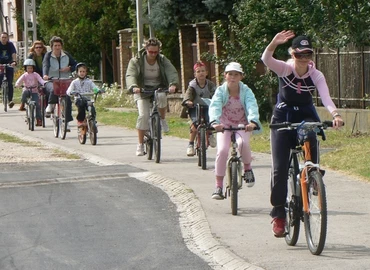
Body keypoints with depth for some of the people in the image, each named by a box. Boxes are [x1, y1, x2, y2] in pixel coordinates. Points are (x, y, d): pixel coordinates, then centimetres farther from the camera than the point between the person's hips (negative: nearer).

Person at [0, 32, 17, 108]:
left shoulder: (10, 45, -5)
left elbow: (13, 54, -17)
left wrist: (14, 62, -37)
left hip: (9, 65, 0)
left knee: (10, 84, -8)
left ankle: (10, 100, -9)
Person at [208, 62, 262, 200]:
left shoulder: (246, 91, -13)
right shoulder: (220, 90, -13)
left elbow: (252, 107, -30)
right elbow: (214, 107, -29)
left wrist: (253, 122, -51)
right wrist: (215, 122, -50)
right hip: (224, 126, 1)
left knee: (242, 143, -33)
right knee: (222, 150, -22)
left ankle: (247, 168, -4)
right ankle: (218, 186, -11)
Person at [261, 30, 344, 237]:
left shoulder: (316, 75, -13)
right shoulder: (284, 69, -14)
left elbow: (325, 97, -28)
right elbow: (266, 59, -34)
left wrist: (335, 114, -47)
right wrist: (274, 44, -55)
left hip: (306, 117, 1)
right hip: (283, 117, -1)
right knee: (279, 168, -7)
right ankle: (278, 214, 3)